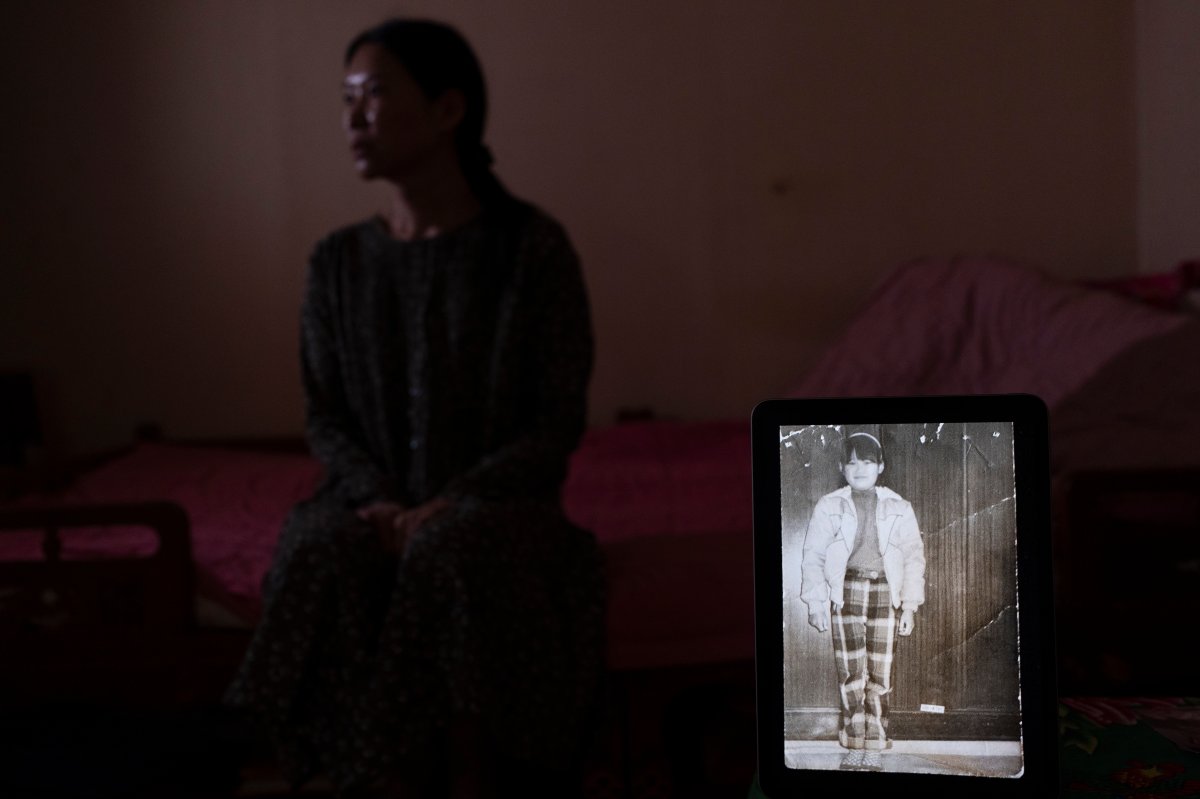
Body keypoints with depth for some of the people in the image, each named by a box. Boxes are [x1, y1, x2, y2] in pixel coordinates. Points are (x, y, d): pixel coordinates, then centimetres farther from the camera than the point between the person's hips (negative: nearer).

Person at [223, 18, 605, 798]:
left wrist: (445, 506, -18)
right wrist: (379, 500, -11)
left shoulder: (533, 247, -4)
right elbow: (325, 418, 10)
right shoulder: (338, 261, 9)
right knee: (323, 552, -30)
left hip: (498, 505, -3)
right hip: (375, 505, 3)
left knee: (448, 553, -36)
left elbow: (558, 425, -5)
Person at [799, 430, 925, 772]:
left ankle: (874, 750, 5)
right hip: (845, 592, -1)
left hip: (884, 593, 1)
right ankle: (853, 748, 2)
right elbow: (813, 555, 5)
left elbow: (914, 556, 8)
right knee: (851, 672, -5)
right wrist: (816, 602, -2)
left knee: (880, 674, -2)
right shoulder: (829, 506, 4)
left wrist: (909, 605, 2)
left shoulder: (898, 508, 7)